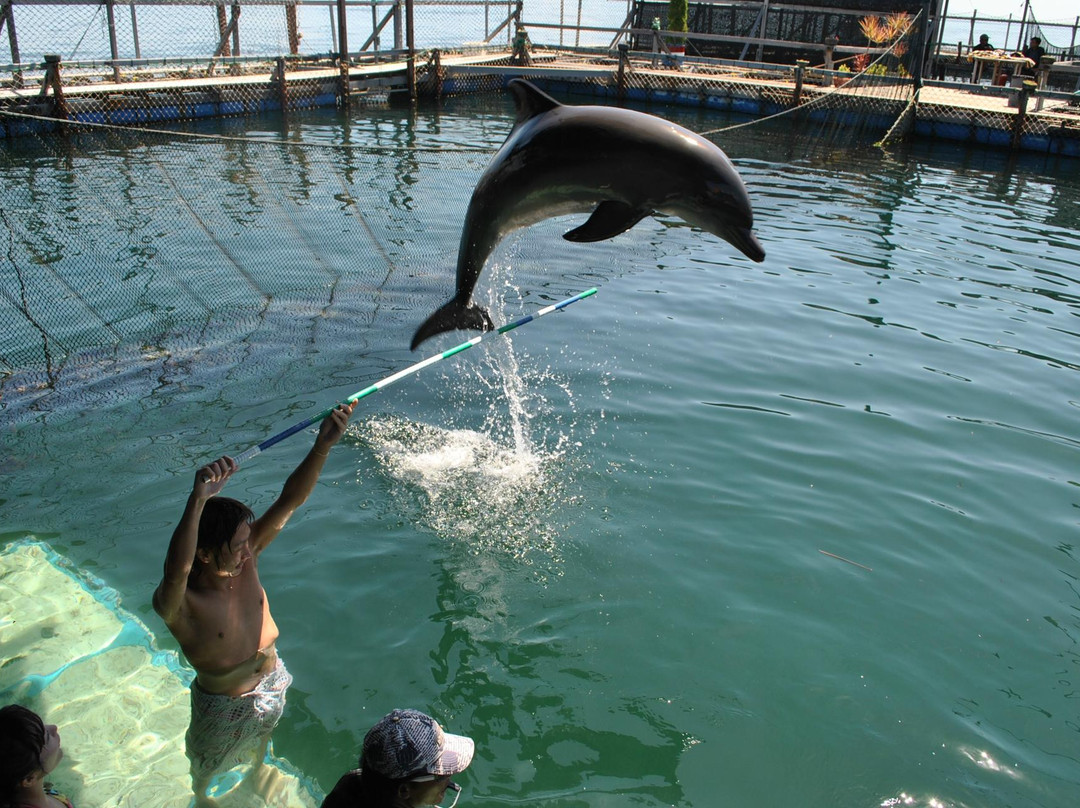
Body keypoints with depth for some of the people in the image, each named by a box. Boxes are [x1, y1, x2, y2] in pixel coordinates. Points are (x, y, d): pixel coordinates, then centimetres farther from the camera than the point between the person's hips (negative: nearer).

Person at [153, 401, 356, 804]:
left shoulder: (246, 558, -23)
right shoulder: (179, 605, -37)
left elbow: (290, 501, -31)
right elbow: (176, 570, -62)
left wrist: (323, 444, -45)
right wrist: (198, 498, -77)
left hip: (271, 684, 4)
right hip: (223, 705, -4)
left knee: (261, 736, 35)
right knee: (206, 764, 27)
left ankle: (257, 769, 69)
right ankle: (200, 796, 61)